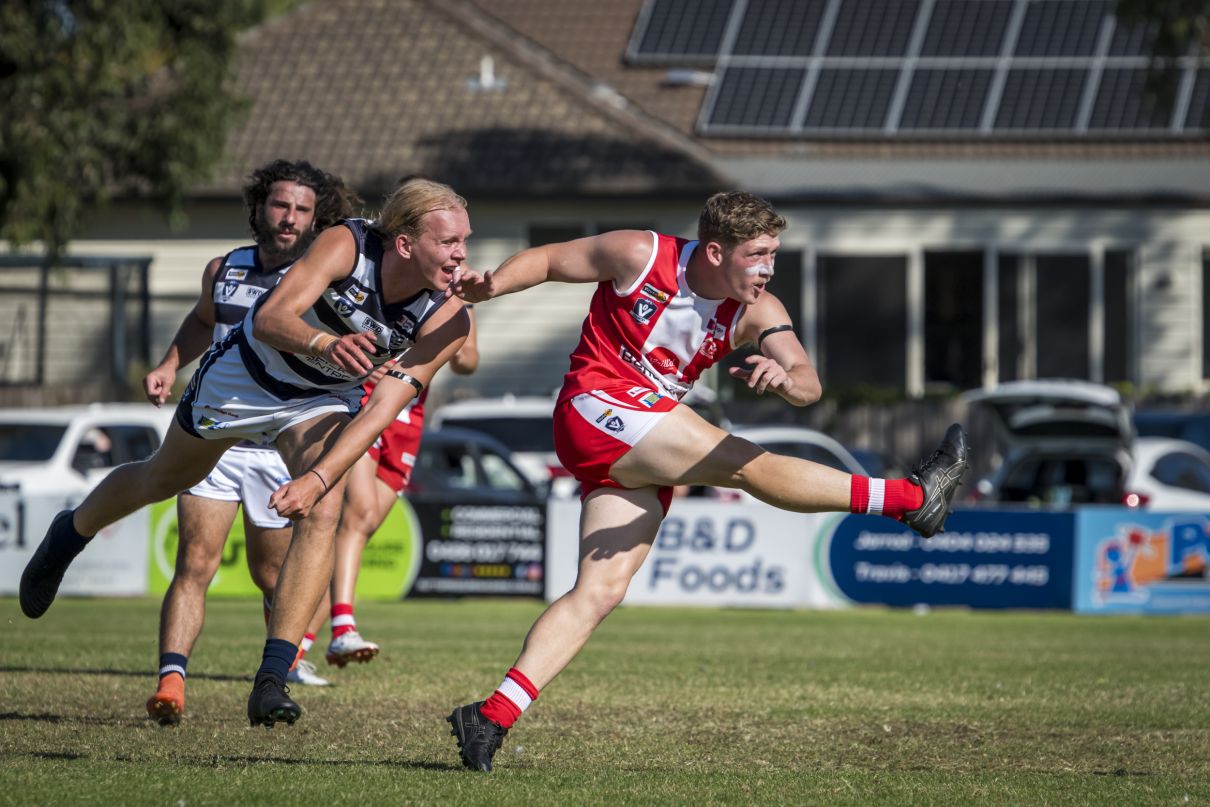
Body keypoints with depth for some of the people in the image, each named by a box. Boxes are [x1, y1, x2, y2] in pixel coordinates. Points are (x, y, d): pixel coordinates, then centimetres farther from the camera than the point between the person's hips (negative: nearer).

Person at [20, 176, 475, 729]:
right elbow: (270, 317, -44)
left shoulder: (448, 320, -28)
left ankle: (271, 682, -23)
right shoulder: (344, 247, -34)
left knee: (321, 515, -25)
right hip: (246, 373, -1)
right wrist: (324, 344, -65)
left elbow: (383, 409, -32)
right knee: (162, 480, 20)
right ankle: (69, 536, 53)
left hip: (323, 402, 1)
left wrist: (317, 479, -43)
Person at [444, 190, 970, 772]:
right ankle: (911, 500, -11)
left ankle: (492, 717, -10)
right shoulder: (642, 256, -11)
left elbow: (808, 386, -17)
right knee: (749, 465, -15)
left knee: (600, 592, -6)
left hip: (641, 453, 6)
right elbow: (546, 260, 1)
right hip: (596, 407, -6)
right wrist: (489, 286, -15)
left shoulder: (757, 312, -3)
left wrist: (785, 377, -40)